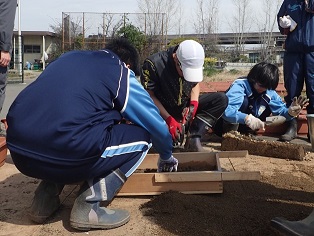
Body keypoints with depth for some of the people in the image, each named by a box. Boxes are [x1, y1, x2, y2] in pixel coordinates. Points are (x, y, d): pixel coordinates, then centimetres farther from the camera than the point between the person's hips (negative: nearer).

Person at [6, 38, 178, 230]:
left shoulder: (70, 57, 26)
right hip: (65, 156, -7)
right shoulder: (120, 72, 9)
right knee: (142, 135, 11)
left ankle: (47, 193, 20)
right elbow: (156, 124, 17)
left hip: (19, 152, 8)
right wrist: (167, 156, 37)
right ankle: (90, 205, 3)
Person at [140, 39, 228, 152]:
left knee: (221, 99, -14)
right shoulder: (153, 64, -26)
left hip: (186, 106, 4)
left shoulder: (193, 64, -13)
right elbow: (150, 96, -17)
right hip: (164, 112, -4)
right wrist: (169, 119, -25)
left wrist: (193, 104, -13)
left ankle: (194, 138, -22)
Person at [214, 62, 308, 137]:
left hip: (244, 128, 7)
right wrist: (246, 118, -55)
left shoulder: (269, 92, -4)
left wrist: (289, 112, -27)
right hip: (225, 127, -7)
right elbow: (226, 110, -41)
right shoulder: (240, 85, -25)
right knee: (244, 100, -29)